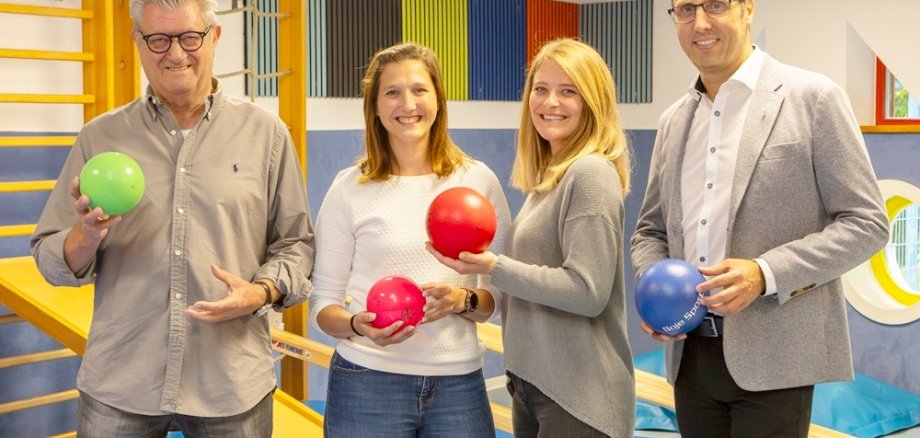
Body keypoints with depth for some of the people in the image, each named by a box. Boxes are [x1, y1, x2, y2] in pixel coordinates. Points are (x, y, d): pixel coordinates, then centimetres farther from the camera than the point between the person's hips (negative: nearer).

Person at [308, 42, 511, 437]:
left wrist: (464, 300, -15)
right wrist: (358, 326, -18)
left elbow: (502, 295, 4)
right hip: (366, 384, -1)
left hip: (459, 384, 1)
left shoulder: (479, 181, 1)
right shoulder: (349, 188, -2)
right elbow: (323, 303, 1)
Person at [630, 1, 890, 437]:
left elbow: (866, 222, -7)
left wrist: (765, 274, -19)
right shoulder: (674, 120, 11)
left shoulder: (813, 97, -5)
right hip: (691, 353, 5)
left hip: (772, 356, -5)